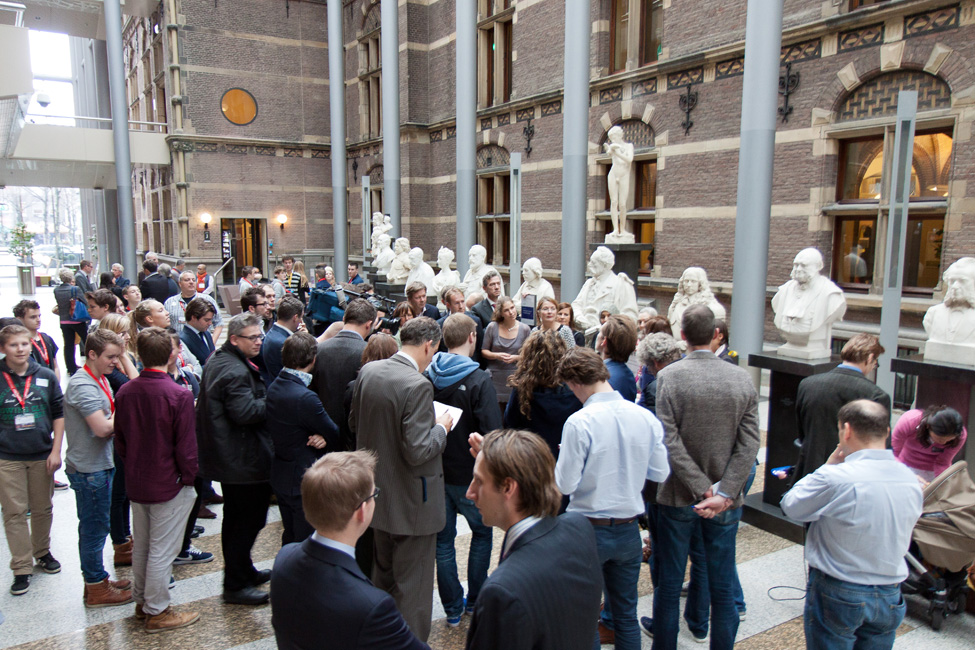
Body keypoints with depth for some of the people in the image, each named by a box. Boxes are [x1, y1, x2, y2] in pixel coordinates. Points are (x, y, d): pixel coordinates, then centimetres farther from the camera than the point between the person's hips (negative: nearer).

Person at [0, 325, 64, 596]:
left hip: (42, 456, 2)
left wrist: (56, 451, 1)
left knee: (43, 509, 13)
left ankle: (42, 552, 32)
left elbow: (59, 414, 5)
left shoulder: (46, 376, 0)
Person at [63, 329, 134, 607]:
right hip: (88, 468, -9)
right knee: (95, 527, 2)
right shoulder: (82, 386, -21)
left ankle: (97, 580, 31)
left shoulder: (101, 380, 9)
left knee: (95, 526, 18)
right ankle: (96, 588, 14)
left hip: (100, 464, 9)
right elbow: (103, 428, -26)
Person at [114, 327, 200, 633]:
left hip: (136, 483, 6)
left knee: (141, 546, 21)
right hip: (168, 485, -6)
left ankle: (141, 601, 37)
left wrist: (133, 469, 18)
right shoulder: (179, 396, -22)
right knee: (162, 551, 6)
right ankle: (157, 612, 18)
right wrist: (188, 477, -3)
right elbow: (186, 446, -18)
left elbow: (119, 439, 7)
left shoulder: (124, 392, -3)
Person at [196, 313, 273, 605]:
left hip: (226, 457, 11)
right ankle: (235, 586, 10)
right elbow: (245, 412, -30)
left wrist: (265, 395, 7)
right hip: (245, 460, -11)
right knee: (247, 521, 0)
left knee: (236, 519, 21)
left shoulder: (217, 361, 11)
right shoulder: (236, 371, -23)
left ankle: (243, 572, 37)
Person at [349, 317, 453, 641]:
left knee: (383, 572, 27)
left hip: (378, 491, 8)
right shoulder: (418, 385, -26)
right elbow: (417, 451, -26)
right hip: (411, 500, -8)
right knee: (412, 582, 9)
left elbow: (354, 424, 9)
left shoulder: (367, 371, -3)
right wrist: (441, 428, -10)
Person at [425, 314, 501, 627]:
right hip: (468, 474, -3)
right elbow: (492, 433, -22)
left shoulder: (426, 378, -5)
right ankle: (475, 601, 29)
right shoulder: (479, 381, -19)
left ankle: (453, 609, 25)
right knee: (482, 532, 20)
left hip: (435, 472, 4)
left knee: (443, 539, 14)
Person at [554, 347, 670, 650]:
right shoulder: (646, 417, -5)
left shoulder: (579, 422, -20)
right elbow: (661, 474, 3)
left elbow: (565, 484, -17)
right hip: (629, 531, 5)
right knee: (626, 614, 19)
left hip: (590, 530, -4)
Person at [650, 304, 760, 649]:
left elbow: (670, 442, -18)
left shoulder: (668, 377, -13)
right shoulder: (742, 378, -5)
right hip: (726, 501, 2)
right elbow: (749, 443, -10)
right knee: (722, 585, 15)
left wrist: (702, 488, -14)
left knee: (669, 581, 15)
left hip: (678, 496, -2)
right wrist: (723, 493, -13)